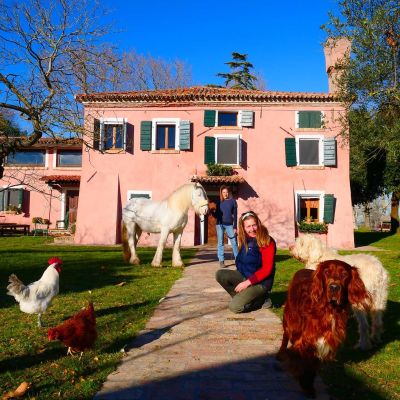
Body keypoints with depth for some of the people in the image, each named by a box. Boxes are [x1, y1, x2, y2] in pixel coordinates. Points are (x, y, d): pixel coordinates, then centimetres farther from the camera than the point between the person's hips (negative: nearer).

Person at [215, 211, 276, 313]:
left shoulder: (267, 242, -17)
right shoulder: (245, 240, 4)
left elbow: (267, 269, -19)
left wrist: (247, 282, -20)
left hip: (260, 282, -7)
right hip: (244, 276, 7)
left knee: (234, 307, -20)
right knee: (220, 275, -11)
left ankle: (260, 300, 4)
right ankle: (242, 298, -1)